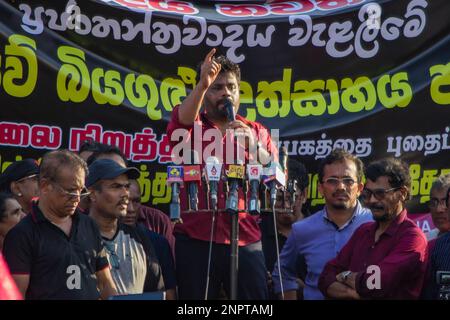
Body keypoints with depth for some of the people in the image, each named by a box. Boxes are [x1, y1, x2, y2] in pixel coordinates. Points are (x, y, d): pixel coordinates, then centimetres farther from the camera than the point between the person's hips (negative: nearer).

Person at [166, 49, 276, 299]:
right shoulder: (192, 127, 8)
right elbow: (180, 124, -17)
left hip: (246, 242, 1)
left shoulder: (257, 132, 13)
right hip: (196, 241, -1)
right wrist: (202, 84, -29)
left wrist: (254, 147, -13)